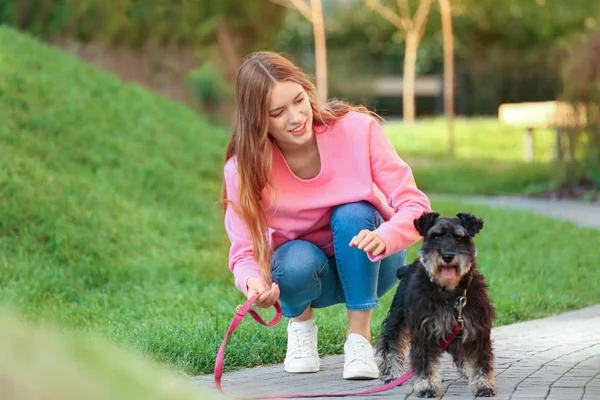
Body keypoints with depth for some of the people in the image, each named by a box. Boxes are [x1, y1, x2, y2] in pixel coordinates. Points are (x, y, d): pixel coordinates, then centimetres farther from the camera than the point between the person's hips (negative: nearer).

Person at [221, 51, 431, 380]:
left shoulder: (357, 129, -22)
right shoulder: (244, 168, -19)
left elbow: (414, 205, -23)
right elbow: (244, 252, -16)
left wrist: (385, 237, -46)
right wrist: (253, 282, -42)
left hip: (368, 266, 0)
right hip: (307, 270, 0)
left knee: (352, 214, -31)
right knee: (296, 261, -34)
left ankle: (359, 336, -18)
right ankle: (300, 319, 2)